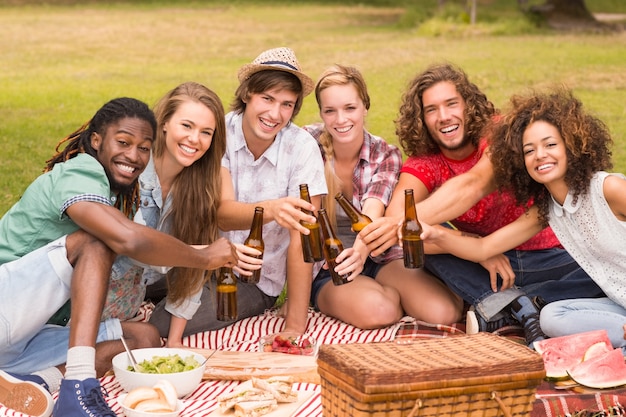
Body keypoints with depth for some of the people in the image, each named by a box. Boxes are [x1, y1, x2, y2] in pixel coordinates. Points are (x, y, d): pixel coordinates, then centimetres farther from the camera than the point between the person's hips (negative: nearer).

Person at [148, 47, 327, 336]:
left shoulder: (302, 149, -17)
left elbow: (301, 237, -18)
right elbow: (222, 215, -24)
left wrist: (295, 326, -22)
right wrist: (271, 209, -47)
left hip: (258, 281, -2)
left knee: (163, 324, -23)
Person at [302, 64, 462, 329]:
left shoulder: (386, 156, -7)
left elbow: (372, 213, -25)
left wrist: (361, 249, -48)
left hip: (378, 257, 2)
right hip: (324, 268, -2)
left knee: (444, 312, -23)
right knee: (377, 310, -34)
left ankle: (394, 295, 7)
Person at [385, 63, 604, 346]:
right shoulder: (422, 164, -7)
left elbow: (474, 186, -34)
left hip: (546, 256, -1)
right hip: (484, 266, 1)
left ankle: (498, 308, -32)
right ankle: (520, 305, -32)